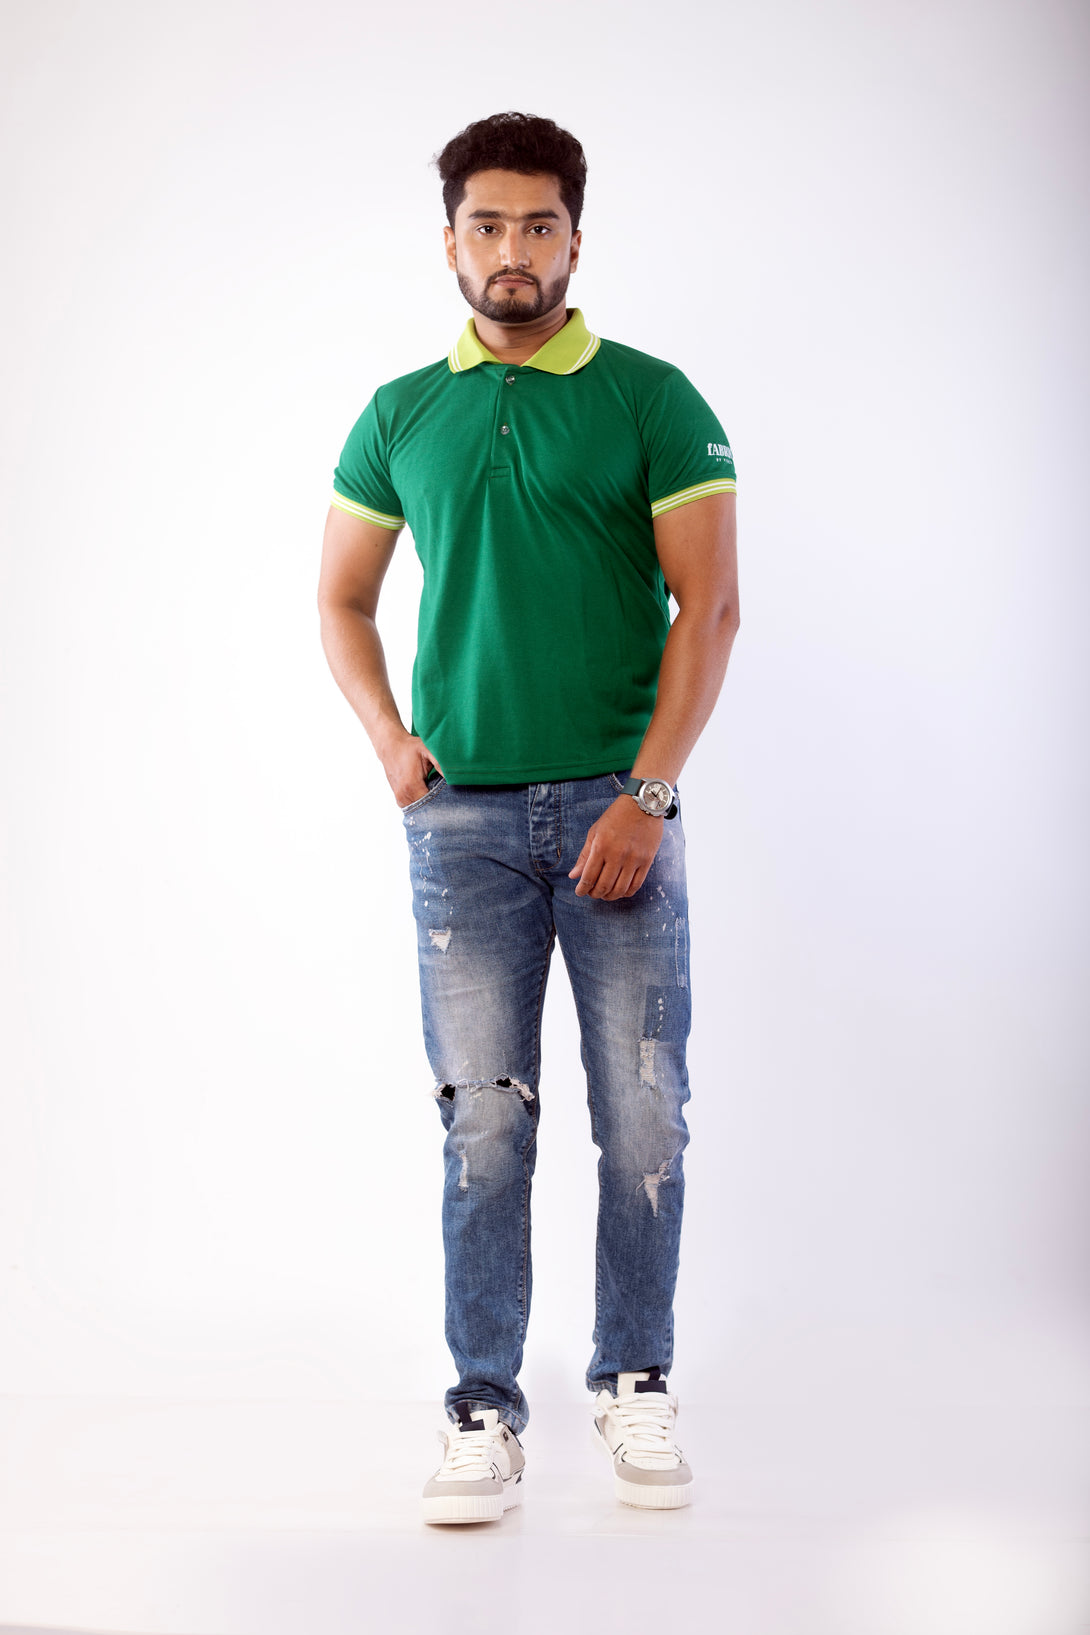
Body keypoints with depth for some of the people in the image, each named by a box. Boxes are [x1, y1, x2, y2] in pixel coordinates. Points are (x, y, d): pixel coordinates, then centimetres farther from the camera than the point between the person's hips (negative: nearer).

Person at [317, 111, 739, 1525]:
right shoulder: (403, 416, 10)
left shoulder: (652, 401, 1)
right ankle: (485, 1409, 12)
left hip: (618, 805, -1)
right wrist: (390, 743, 3)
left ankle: (638, 1386, 19)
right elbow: (342, 598, 18)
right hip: (463, 814, 2)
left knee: (644, 1116, 2)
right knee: (483, 1121, 3)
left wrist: (646, 795, -12)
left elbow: (709, 607, -4)